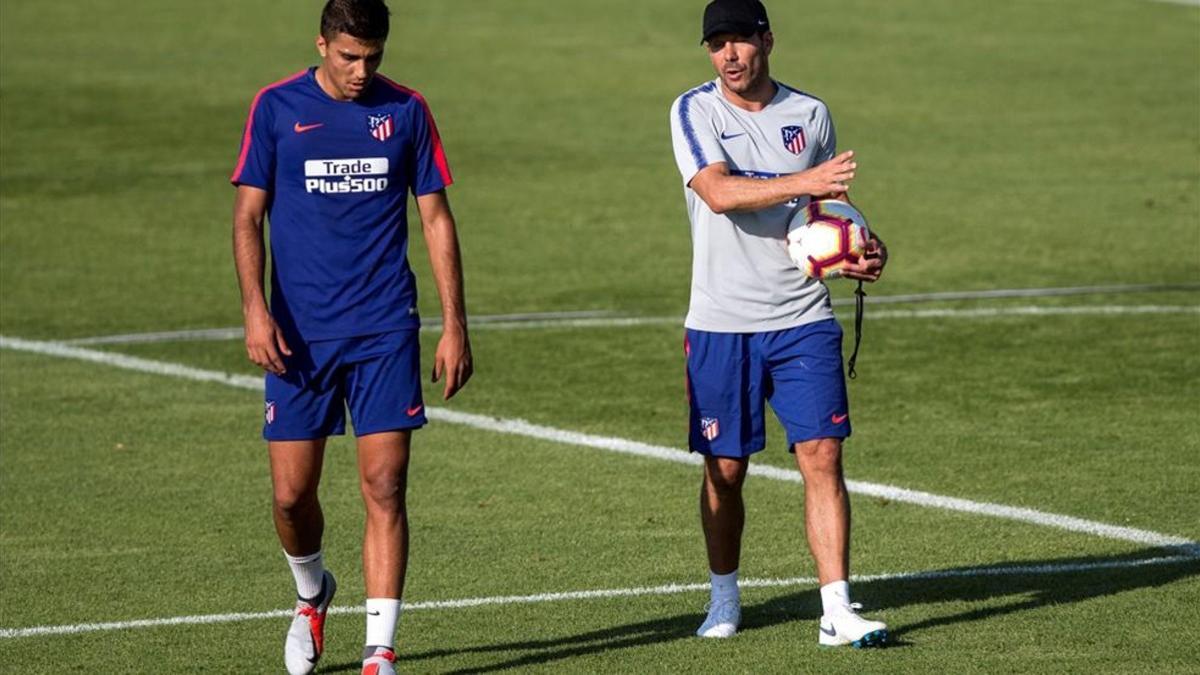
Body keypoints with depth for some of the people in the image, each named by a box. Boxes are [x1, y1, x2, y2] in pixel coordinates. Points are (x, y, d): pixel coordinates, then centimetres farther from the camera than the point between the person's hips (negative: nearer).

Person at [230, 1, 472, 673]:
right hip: (299, 333, 0)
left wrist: (455, 326, 2)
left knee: (385, 487, -9)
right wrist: (256, 310, -10)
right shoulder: (277, 108, 1)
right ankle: (313, 593, 34)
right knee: (292, 494, 2)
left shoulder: (406, 111, 3)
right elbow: (249, 216, 3)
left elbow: (437, 219, 7)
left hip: (385, 331, 0)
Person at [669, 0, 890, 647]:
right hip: (721, 325, -2)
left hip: (802, 320, 2)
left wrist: (859, 252, -1)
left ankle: (837, 610, -9)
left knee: (822, 455, -8)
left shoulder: (809, 114, 8)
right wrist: (803, 183, -31)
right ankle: (724, 596, 26)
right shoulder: (694, 111, -3)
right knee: (725, 469, 6)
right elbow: (718, 193, -20)